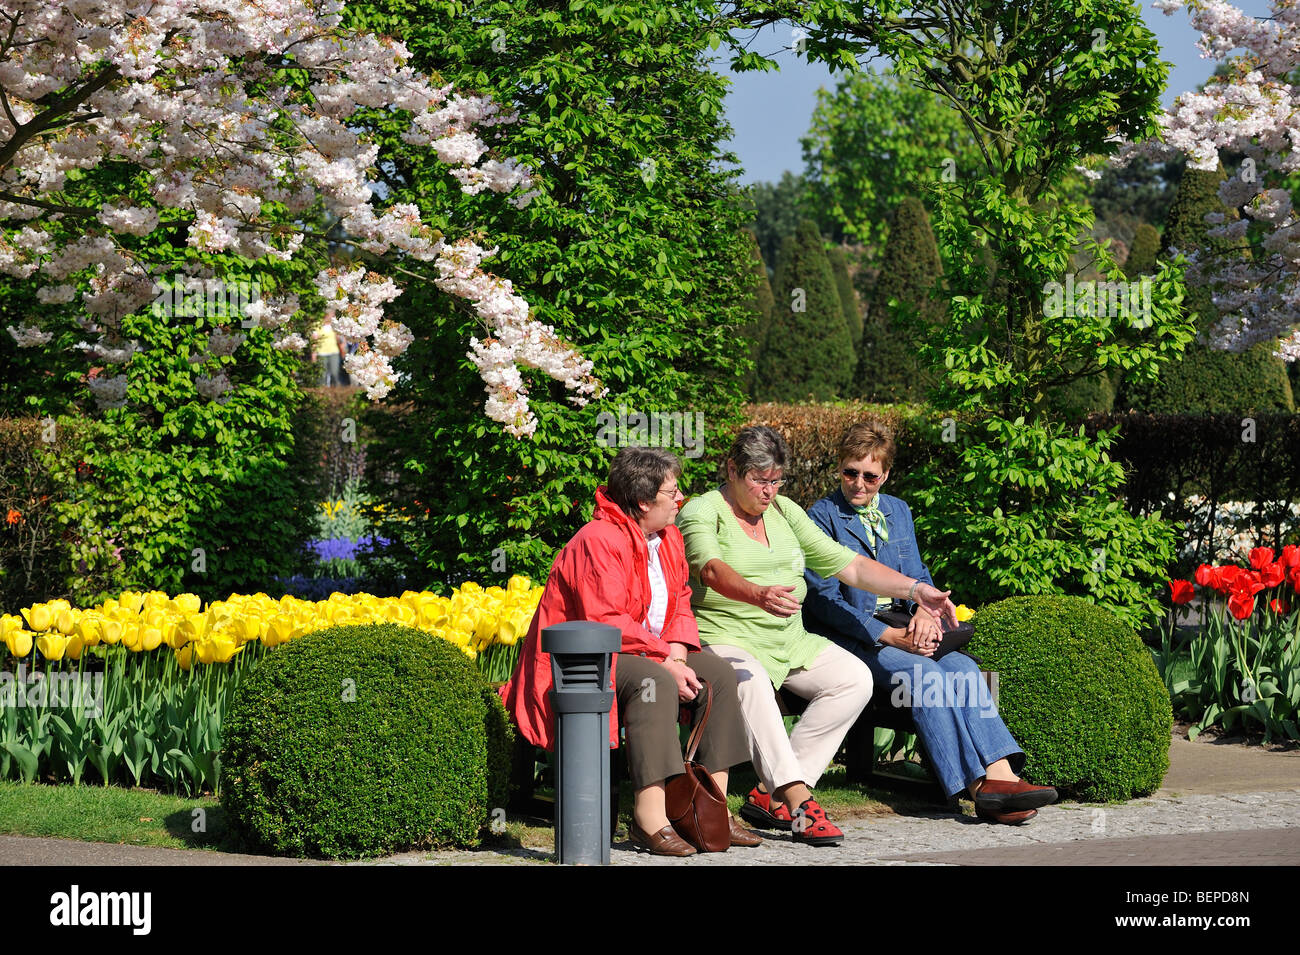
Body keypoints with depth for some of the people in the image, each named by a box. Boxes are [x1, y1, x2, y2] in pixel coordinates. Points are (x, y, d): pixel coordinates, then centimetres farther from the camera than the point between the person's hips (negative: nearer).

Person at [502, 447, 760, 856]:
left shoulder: (667, 539, 10)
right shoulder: (599, 542, -20)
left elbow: (679, 604, 11)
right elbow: (605, 623, -27)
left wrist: (676, 655, -10)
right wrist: (664, 663, -26)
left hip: (647, 654, 10)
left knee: (718, 673, -3)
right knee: (656, 682, -35)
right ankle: (650, 820, -41)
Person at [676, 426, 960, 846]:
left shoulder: (784, 512, 16)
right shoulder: (701, 512, -5)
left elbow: (847, 564, 13)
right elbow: (712, 570, -27)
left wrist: (914, 588, 1)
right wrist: (758, 595, -48)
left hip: (789, 640, 7)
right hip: (724, 636, -7)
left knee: (855, 678, -15)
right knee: (750, 682, -38)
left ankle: (770, 794, -17)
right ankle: (799, 802, -45)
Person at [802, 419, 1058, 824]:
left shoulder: (898, 512, 19)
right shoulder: (821, 517, -2)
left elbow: (918, 576, 19)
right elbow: (824, 599, -9)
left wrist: (924, 611, -7)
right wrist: (889, 636, -18)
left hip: (899, 631, 6)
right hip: (846, 638, -6)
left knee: (960, 666, -23)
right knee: (921, 673, -31)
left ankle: (1000, 774, -40)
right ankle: (979, 787, -39)